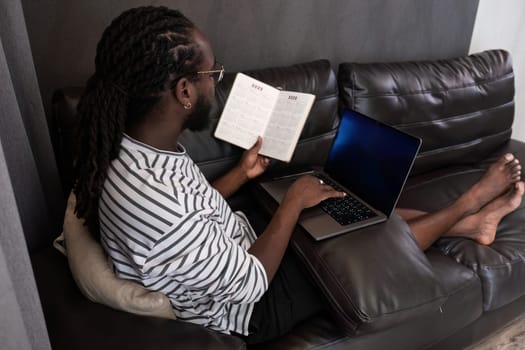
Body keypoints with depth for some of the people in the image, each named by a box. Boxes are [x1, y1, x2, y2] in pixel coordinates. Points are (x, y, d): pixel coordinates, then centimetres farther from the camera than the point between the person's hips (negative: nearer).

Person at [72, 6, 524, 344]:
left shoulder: (132, 145, -12)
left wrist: (243, 172, 7)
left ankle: (465, 223, 26)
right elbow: (249, 284, -27)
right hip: (245, 308, -7)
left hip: (236, 245, 7)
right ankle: (464, 207, 27)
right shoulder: (154, 204, -41)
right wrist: (295, 201, -19)